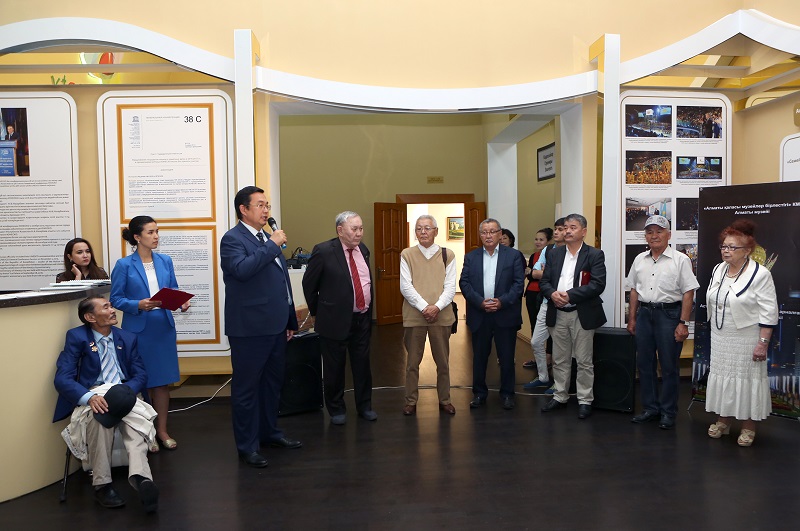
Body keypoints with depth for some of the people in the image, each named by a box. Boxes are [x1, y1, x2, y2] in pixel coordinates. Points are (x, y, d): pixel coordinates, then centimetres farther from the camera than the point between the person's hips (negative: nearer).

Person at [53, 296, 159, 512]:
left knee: (137, 418, -34)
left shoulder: (128, 338, 15)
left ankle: (140, 477, -54)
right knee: (100, 416, -39)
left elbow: (140, 375, 10)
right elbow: (62, 378, -7)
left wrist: (126, 392, -14)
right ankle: (102, 484, -28)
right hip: (92, 395, -2)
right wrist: (90, 397, -28)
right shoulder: (76, 337, 3)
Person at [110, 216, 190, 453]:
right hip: (138, 328, -4)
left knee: (163, 380, 10)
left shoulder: (165, 261, 6)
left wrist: (182, 302, -10)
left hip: (164, 326, 4)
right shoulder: (124, 265, -5)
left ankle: (162, 431, 23)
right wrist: (139, 305, -21)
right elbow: (116, 299, -5)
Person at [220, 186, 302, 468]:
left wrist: (290, 320, 19)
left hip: (275, 327, 8)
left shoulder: (268, 239, 15)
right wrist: (271, 245, -22)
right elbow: (242, 269, -30)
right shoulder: (233, 239, -9)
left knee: (273, 383, 18)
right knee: (246, 388, 4)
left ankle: (270, 432, 33)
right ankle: (247, 446, 15)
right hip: (250, 329, -8)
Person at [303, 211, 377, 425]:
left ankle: (364, 406, 31)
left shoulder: (363, 250, 6)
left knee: (362, 365, 15)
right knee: (335, 367, 8)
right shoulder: (323, 251, -13)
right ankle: (336, 409, 26)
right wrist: (317, 313, 2)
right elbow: (308, 284, -4)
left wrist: (368, 311, 15)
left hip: (362, 318, 5)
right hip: (335, 319, -5)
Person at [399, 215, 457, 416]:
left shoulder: (448, 255, 3)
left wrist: (437, 307, -15)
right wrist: (424, 307, -14)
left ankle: (444, 400, 24)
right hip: (414, 315, -1)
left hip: (441, 315, 1)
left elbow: (450, 287, -1)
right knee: (412, 361, 7)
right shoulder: (407, 255, 1)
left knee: (443, 361, 10)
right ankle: (411, 401, 18)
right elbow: (405, 286, -5)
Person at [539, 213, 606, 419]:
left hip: (582, 315, -4)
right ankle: (560, 396, 25)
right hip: (558, 315, 4)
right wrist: (552, 293, -14)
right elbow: (544, 281, 8)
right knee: (559, 360, 13)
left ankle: (585, 400, 16)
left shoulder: (595, 255, -4)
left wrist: (570, 295, -20)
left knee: (584, 361, 4)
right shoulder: (554, 254, 11)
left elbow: (598, 284, -14)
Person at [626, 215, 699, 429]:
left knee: (669, 366, 2)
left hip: (669, 314, -5)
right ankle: (650, 408, 22)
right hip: (644, 313, 5)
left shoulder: (680, 260, -5)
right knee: (644, 364, 10)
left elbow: (688, 293, -8)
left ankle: (668, 412, 14)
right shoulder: (639, 260, 11)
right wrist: (632, 318, 13)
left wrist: (683, 323, -13)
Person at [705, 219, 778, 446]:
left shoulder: (760, 274, -15)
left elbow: (769, 312, -16)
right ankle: (723, 421, 28)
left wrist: (763, 342, -18)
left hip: (746, 340, -6)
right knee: (722, 376, 13)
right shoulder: (718, 270, 5)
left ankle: (748, 427, 19)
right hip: (720, 340, 6)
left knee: (746, 379, 4)